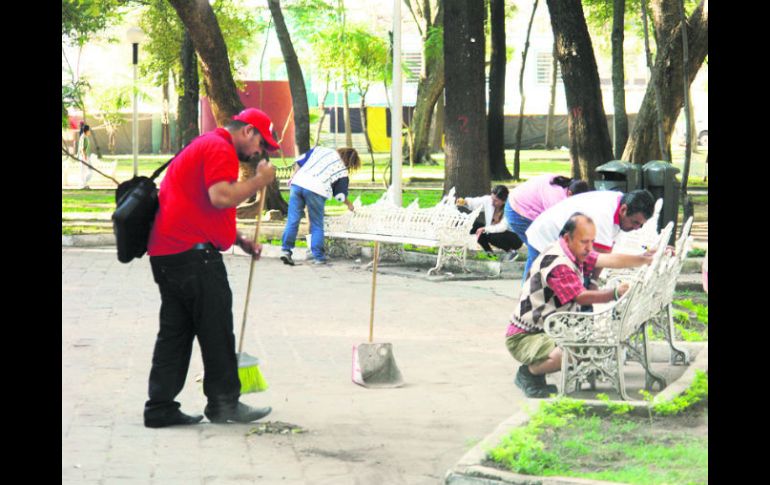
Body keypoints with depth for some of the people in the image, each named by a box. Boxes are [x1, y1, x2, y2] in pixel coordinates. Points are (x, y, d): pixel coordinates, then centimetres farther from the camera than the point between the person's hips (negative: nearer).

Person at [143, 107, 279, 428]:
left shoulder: (204, 146, 27)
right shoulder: (220, 149, -9)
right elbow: (221, 196, -23)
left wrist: (239, 239, 24)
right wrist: (259, 181, -10)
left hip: (167, 252, 10)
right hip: (193, 252, -10)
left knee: (175, 330, 9)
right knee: (216, 329, -2)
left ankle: (160, 407, 8)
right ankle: (223, 402, 3)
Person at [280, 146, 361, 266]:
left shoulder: (321, 150, 20)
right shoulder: (343, 171, 12)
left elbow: (300, 161, 15)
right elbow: (341, 195, 17)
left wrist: (293, 176, 21)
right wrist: (348, 204, 36)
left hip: (298, 183, 3)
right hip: (316, 190, -3)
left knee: (292, 220, 6)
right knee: (317, 225, 9)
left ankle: (286, 249, -2)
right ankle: (319, 257, 9)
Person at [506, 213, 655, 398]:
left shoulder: (575, 252, 5)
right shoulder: (557, 263, -25)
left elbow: (609, 260, 1)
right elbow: (581, 297, -28)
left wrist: (647, 259, -7)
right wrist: (615, 293, -37)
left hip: (550, 330, 10)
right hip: (524, 337, -10)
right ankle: (529, 372, -5)